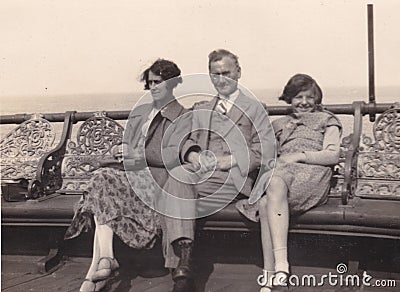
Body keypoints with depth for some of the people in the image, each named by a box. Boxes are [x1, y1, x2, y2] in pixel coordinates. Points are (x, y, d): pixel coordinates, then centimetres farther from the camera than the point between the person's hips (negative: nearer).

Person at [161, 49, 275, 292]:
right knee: (178, 175, -34)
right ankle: (184, 258, -41)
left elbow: (266, 150, 6)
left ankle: (181, 261, -28)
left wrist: (230, 159, -9)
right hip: (200, 172, 4)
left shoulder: (254, 109, 19)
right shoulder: (201, 109, 32)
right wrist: (192, 154, -4)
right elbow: (188, 140, 21)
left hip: (233, 177, -3)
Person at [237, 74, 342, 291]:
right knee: (266, 201, -35)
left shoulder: (326, 120, 22)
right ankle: (275, 271, -40)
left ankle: (275, 269, -45)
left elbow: (333, 156, 7)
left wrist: (300, 155, -6)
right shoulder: (279, 125, 34)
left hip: (312, 175, -3)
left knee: (270, 193, -37)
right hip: (280, 171, 3)